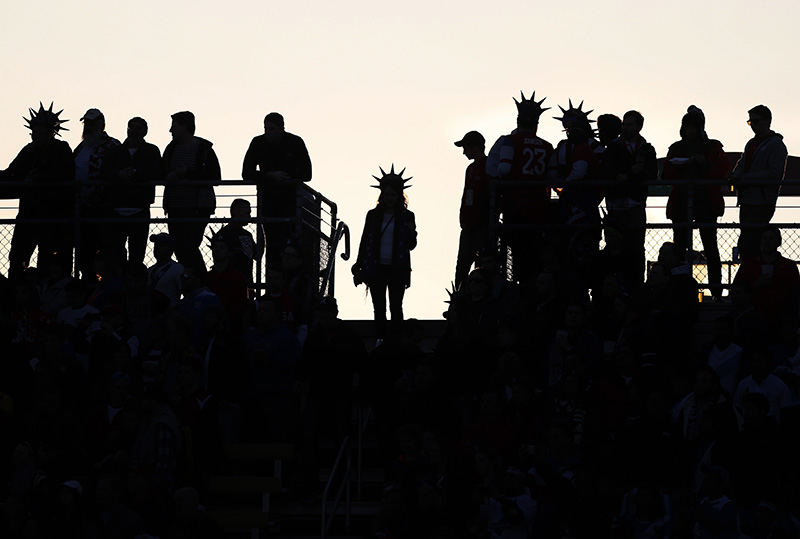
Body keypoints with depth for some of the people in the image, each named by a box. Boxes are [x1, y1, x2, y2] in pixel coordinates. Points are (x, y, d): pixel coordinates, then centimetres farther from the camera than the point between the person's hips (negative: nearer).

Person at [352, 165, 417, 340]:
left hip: (398, 271, -2)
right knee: (379, 308, 5)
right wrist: (358, 268, 9)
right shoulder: (373, 215, 7)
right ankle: (380, 340, 12)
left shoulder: (407, 216, 3)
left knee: (396, 307, -2)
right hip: (376, 270, 2)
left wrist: (412, 232, -16)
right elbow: (364, 242, 11)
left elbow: (411, 246, 6)